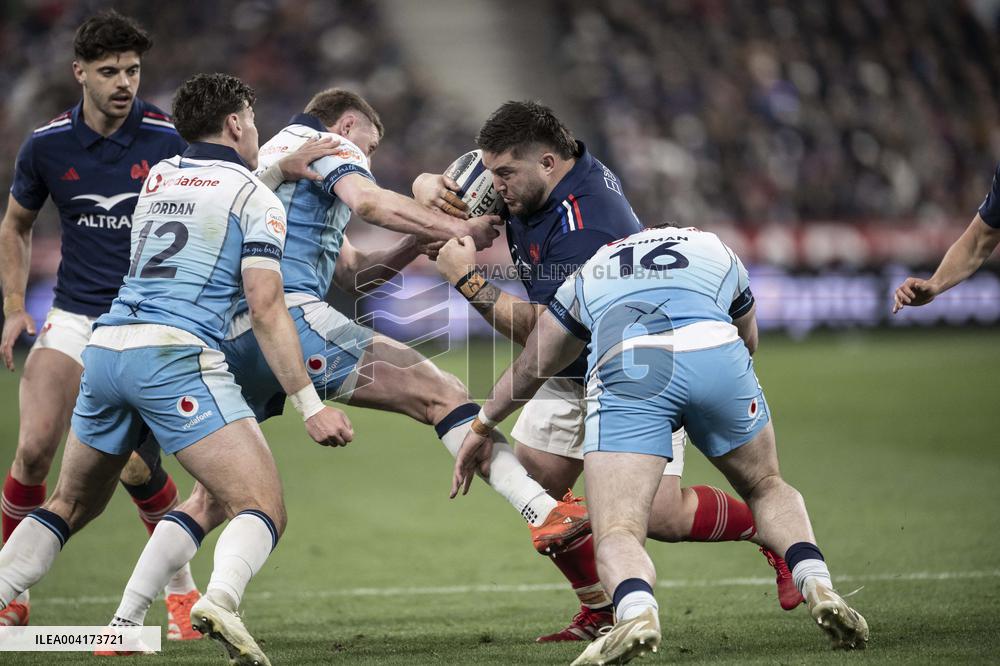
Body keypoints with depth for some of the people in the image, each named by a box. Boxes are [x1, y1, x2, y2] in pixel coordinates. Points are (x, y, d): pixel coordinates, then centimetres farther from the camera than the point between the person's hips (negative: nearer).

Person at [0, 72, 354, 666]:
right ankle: (221, 599, -40)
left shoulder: (158, 177, 22)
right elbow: (266, 311, -5)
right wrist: (311, 405, -5)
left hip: (106, 347, 6)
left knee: (72, 504, 24)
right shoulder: (257, 198, 3)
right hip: (176, 355, -6)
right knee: (263, 509, -10)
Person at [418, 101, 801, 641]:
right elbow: (444, 184, 8)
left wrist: (467, 278, -30)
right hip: (571, 372, 9)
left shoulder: (585, 228, -33)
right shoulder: (524, 182, -6)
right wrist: (430, 187, -16)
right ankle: (602, 611, 12)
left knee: (660, 516, -15)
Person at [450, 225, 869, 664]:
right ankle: (818, 586, 1)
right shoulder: (719, 252, 40)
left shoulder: (587, 276, 39)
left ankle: (636, 609, -37)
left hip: (626, 367, -1)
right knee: (766, 488, 27)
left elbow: (528, 369, 47)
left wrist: (482, 427, 62)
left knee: (617, 534, -2)